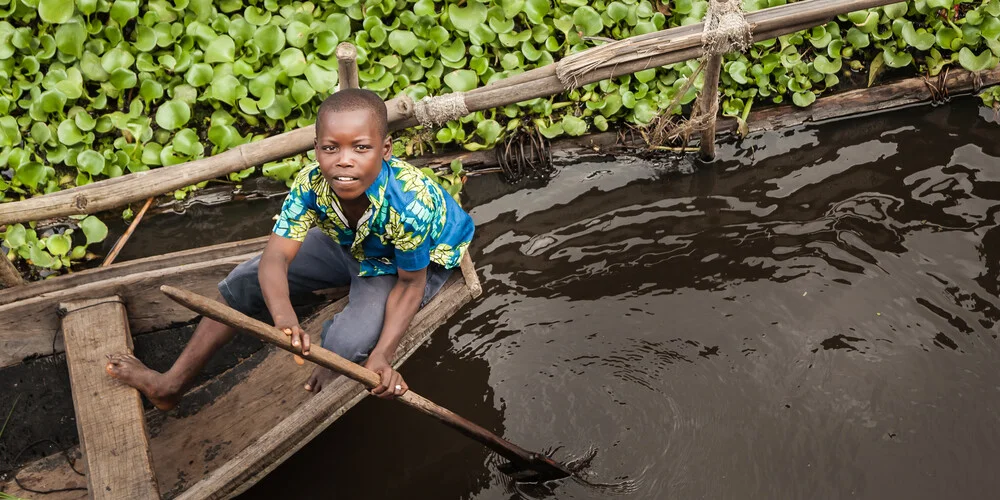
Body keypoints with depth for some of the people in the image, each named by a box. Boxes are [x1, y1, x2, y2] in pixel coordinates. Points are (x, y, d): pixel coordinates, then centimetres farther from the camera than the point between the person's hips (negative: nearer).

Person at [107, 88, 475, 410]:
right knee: (244, 281, -1)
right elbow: (276, 256, -34)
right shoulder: (311, 184, -29)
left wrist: (383, 354, -37)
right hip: (348, 243, 5)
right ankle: (172, 385, 12)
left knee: (348, 344, -31)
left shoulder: (410, 205, -41)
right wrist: (284, 317, -54)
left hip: (417, 262, -5)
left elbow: (411, 283, -26)